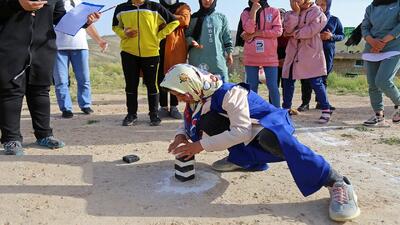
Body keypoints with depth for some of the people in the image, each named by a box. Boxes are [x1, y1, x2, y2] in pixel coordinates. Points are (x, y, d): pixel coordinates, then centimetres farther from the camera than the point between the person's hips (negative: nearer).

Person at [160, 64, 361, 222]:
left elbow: (241, 132, -31)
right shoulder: (197, 97, 0)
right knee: (206, 122, -9)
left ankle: (336, 183, -35)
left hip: (272, 122, -8)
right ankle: (241, 159, 5)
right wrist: (181, 136, -10)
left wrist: (201, 145, -29)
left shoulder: (228, 93, -26)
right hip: (251, 137, 8)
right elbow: (189, 122, 14)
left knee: (269, 138, -43)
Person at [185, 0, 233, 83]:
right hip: (198, 60, -1)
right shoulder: (193, 18, 11)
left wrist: (229, 53, 7)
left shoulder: (221, 17, 15)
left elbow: (227, 37, 15)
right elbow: (187, 35, 9)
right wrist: (192, 41, -12)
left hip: (218, 60, 1)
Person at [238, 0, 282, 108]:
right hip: (251, 56, 1)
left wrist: (256, 33, -8)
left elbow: (278, 31, -7)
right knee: (252, 86, 6)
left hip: (270, 55, -1)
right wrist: (254, 10, -10)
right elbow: (248, 30, -10)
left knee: (272, 85, 0)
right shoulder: (246, 12, 7)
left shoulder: (274, 11, 5)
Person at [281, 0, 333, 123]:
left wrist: (294, 33, -9)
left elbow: (311, 30, -16)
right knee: (287, 80, 7)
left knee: (316, 82, -5)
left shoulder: (317, 12, -2)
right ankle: (286, 108, 21)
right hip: (293, 52, 5)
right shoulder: (291, 13, 11)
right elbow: (288, 29, -7)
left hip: (311, 53, -5)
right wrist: (295, 11, -10)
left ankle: (326, 110, 4)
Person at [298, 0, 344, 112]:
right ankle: (305, 102, -3)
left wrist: (331, 36, -9)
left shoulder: (334, 20, 7)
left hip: (327, 52, 1)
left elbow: (342, 35, 10)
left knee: (323, 78, 6)